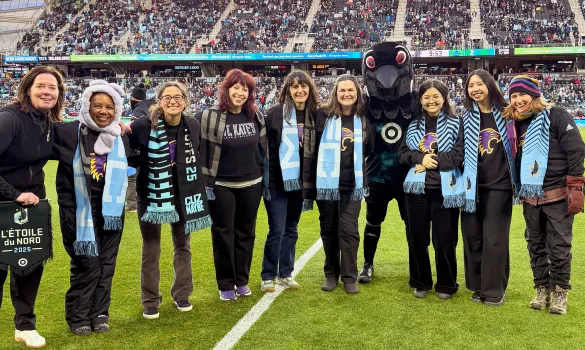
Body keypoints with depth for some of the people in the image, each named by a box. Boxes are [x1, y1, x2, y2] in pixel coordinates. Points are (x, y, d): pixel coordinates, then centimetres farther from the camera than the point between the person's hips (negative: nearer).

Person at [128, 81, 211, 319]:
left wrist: (197, 183, 7)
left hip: (183, 194, 3)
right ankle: (150, 301, 21)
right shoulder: (144, 125, -16)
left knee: (182, 245, 14)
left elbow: (200, 154, 9)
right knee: (151, 249, 6)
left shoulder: (194, 125, -6)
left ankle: (181, 295, 30)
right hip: (151, 194, -3)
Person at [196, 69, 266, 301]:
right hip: (221, 186, -4)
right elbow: (200, 150, -9)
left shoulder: (256, 116, 3)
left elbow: (263, 148, 13)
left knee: (246, 233, 12)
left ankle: (242, 281, 26)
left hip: (251, 185, 4)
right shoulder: (210, 117, -12)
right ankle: (225, 285, 19)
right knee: (223, 234, 6)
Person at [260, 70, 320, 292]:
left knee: (291, 229, 12)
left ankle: (285, 274, 25)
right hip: (277, 181, -4)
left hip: (298, 181, 4)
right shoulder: (276, 113, -9)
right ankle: (268, 276, 13)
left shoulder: (314, 115, 3)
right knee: (277, 230, -2)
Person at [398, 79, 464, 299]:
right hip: (417, 188, 3)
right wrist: (420, 158, -12)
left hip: (445, 189, -3)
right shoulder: (413, 125, 10)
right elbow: (402, 153, 7)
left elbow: (459, 155, -9)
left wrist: (432, 161, -13)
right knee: (417, 236, 9)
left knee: (444, 238, 3)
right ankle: (421, 283, 24)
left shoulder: (455, 124, -1)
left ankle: (446, 285, 20)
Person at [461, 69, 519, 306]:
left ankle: (494, 290, 11)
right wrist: (462, 173, 3)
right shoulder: (466, 117, 5)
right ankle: (478, 286, 19)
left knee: (494, 238, -1)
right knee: (473, 237, 4)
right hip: (473, 185, 2)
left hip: (499, 185, -2)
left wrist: (516, 179, 4)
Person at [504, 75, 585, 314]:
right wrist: (519, 189, 13)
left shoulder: (556, 116, -8)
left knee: (559, 246, 1)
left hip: (558, 195, -5)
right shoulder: (517, 124, 9)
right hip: (530, 198, 6)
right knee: (536, 245, 11)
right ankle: (542, 289, 23)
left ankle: (560, 292, 14)